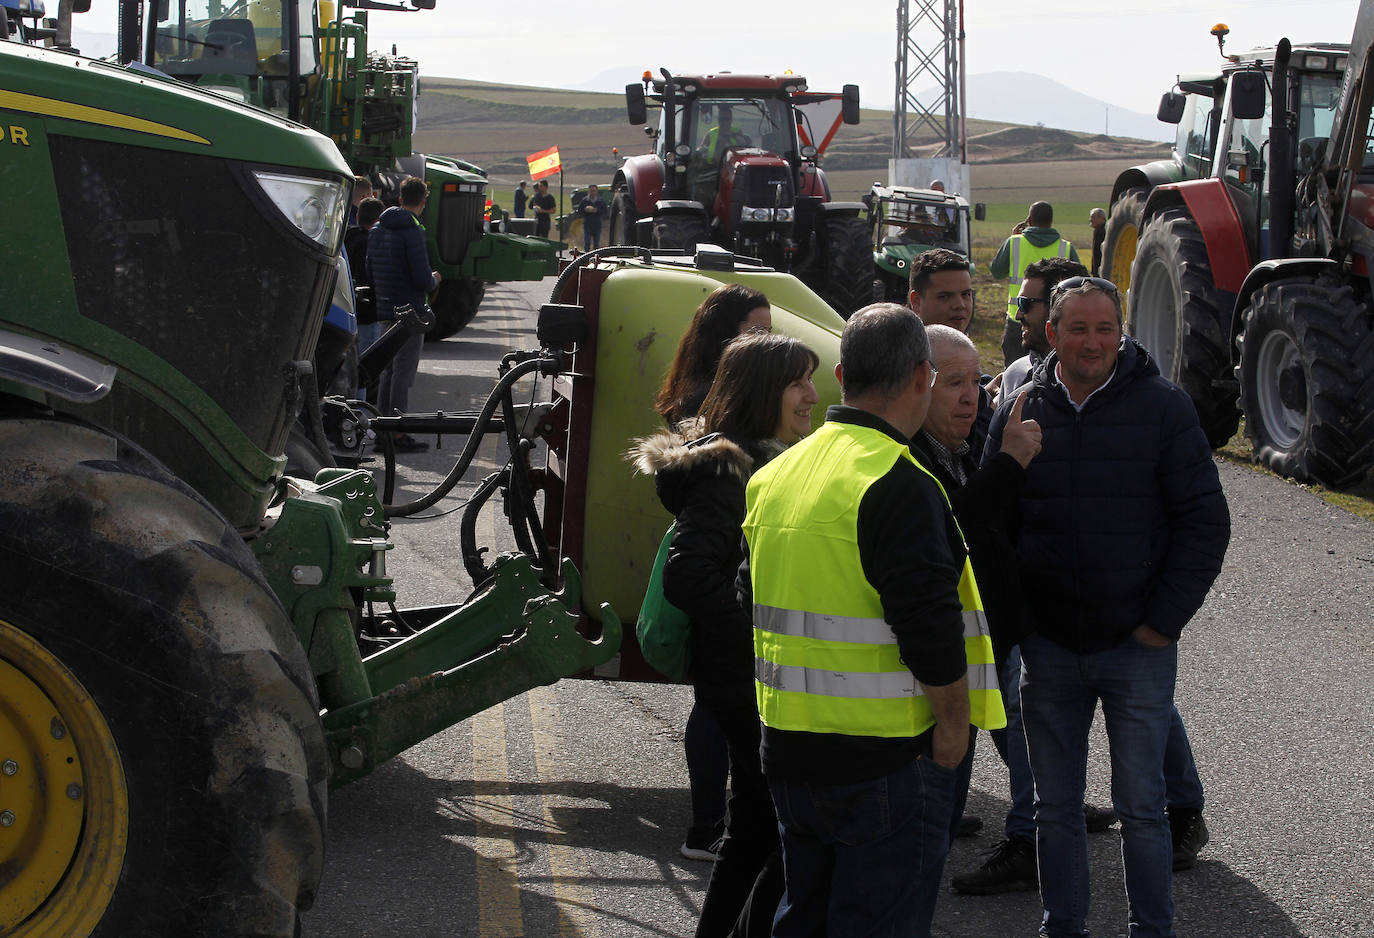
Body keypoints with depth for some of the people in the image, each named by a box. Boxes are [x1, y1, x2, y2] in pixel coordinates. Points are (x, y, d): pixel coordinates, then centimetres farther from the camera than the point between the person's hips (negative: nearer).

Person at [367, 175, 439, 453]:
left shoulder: (377, 229, 10)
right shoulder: (412, 231, -16)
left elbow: (370, 272, 16)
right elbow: (422, 279, -19)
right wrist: (435, 280, 2)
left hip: (385, 312, 8)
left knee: (388, 371, 16)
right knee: (404, 373, -3)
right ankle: (398, 435, -1)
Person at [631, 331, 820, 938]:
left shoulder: (769, 462, 14)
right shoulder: (728, 469, -17)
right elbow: (689, 576, -28)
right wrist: (767, 644, -24)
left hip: (761, 684, 10)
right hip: (751, 685, -10)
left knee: (756, 830, 17)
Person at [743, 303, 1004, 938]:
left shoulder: (775, 475, 8)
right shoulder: (896, 485, -19)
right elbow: (930, 625, -22)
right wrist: (953, 722, -9)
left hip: (787, 748, 8)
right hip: (883, 760, -8)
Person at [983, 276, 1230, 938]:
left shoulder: (1164, 408, -4)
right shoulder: (1019, 412, 4)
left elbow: (1205, 522, -4)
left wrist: (1164, 622, -8)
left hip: (1137, 644, -3)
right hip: (1047, 647, 3)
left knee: (1140, 805, 4)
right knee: (1055, 805, 12)